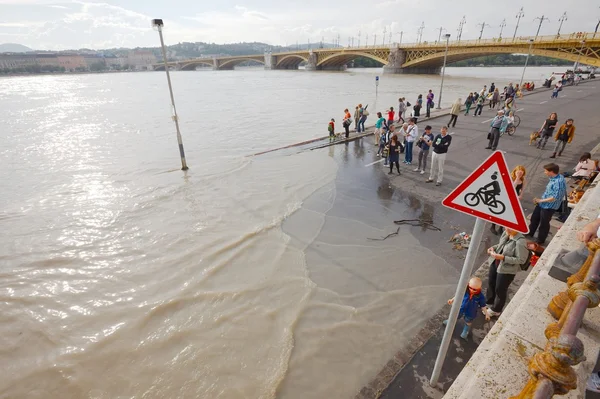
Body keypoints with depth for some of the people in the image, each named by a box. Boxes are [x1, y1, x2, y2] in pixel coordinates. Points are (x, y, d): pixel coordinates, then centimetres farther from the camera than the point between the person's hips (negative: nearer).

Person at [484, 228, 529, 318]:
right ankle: (488, 302, 49)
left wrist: (503, 257, -29)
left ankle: (495, 310, 37)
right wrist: (493, 247, -6)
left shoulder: (520, 241, -29)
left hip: (507, 270, -7)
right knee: (491, 283, 24)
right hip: (495, 263, 7)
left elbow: (521, 260, -23)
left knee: (500, 290, 13)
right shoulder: (506, 233, -6)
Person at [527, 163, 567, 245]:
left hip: (549, 206, -9)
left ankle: (540, 241, 29)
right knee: (534, 218, 23)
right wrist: (540, 200, 12)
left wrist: (541, 200, -20)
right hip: (543, 204, 9)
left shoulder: (559, 181, -28)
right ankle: (529, 233, 43)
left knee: (544, 224, 10)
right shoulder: (555, 178, 0)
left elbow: (556, 197, -29)